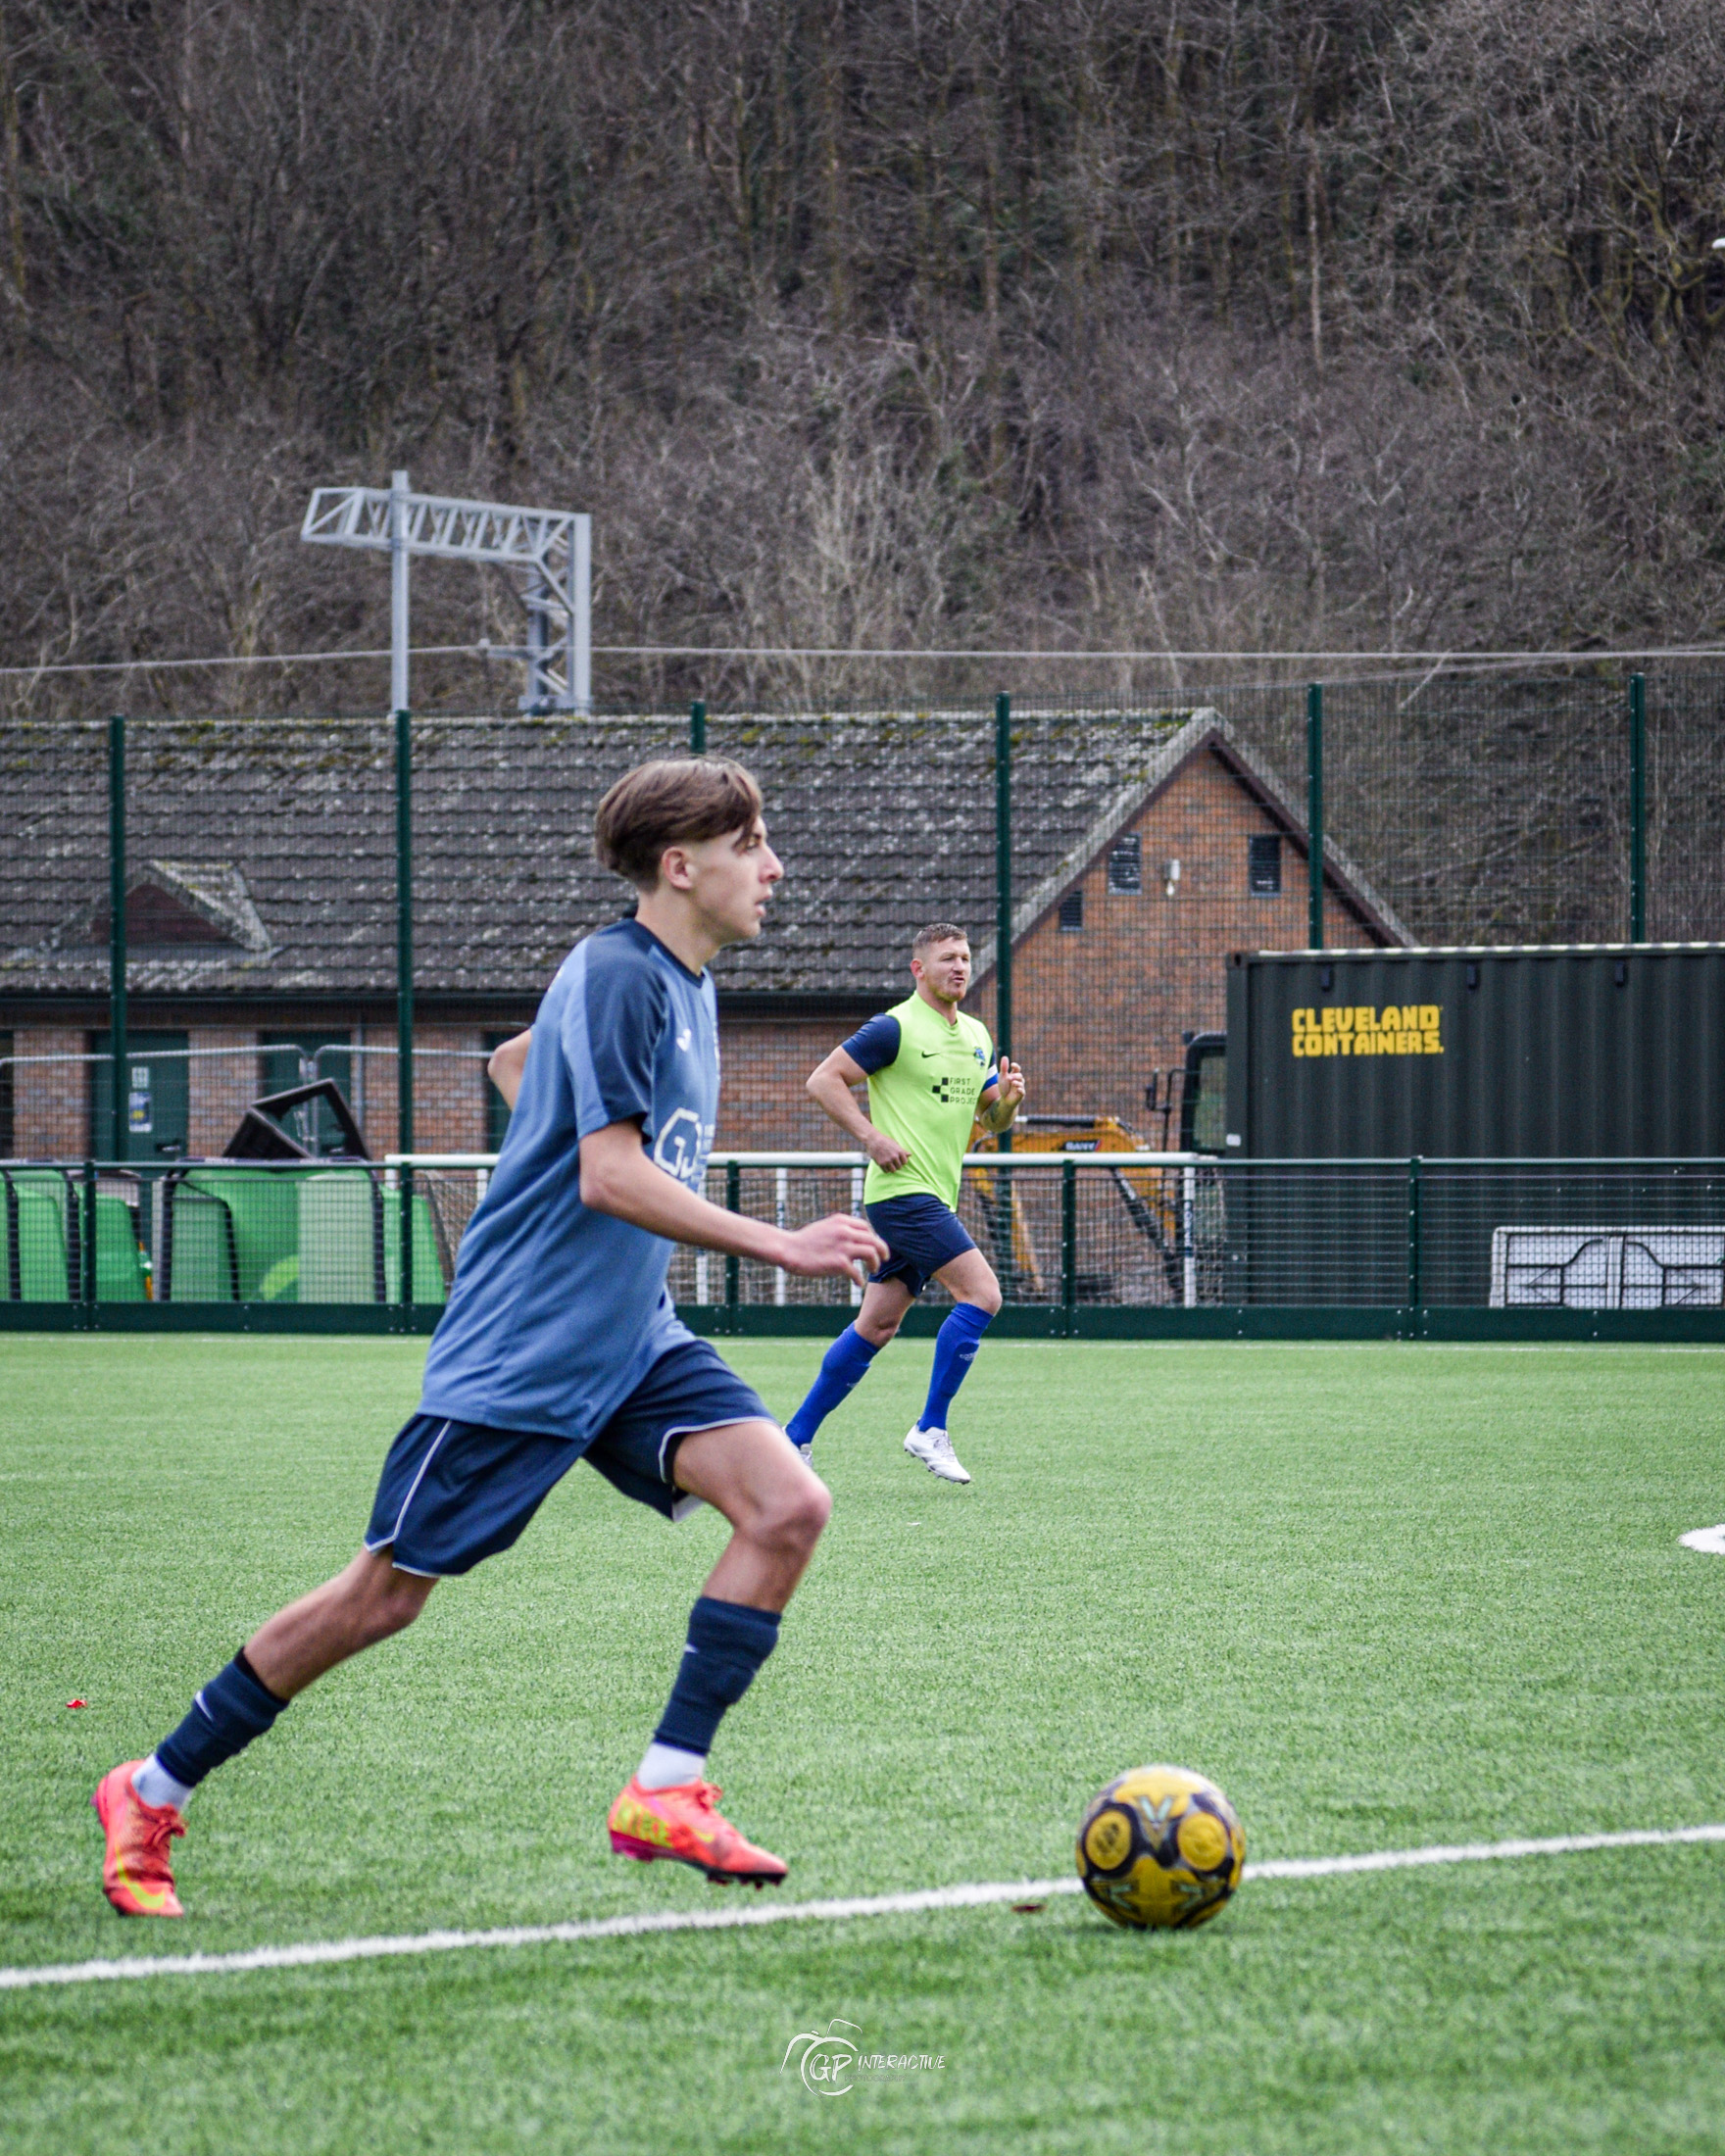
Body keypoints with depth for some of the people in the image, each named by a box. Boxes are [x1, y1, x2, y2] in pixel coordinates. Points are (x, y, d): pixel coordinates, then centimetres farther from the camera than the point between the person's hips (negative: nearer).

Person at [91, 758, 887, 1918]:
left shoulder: (688, 987, 11)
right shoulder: (618, 974, -17)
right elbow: (608, 1175, -25)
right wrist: (780, 1246, -25)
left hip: (631, 1343, 8)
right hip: (518, 1353, -8)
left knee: (789, 1505, -13)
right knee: (384, 1593, -1)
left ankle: (666, 1792, -11)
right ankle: (152, 1793, 14)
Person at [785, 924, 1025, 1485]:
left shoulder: (976, 1036, 16)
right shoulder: (896, 1028, -9)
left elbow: (992, 1118, 22)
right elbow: (823, 1080, -10)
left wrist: (1008, 1096, -1)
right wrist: (872, 1138, -18)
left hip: (933, 1199, 8)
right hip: (903, 1188, -8)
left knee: (877, 1324, 8)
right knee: (981, 1293, -17)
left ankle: (795, 1436, 14)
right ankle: (930, 1430, -12)